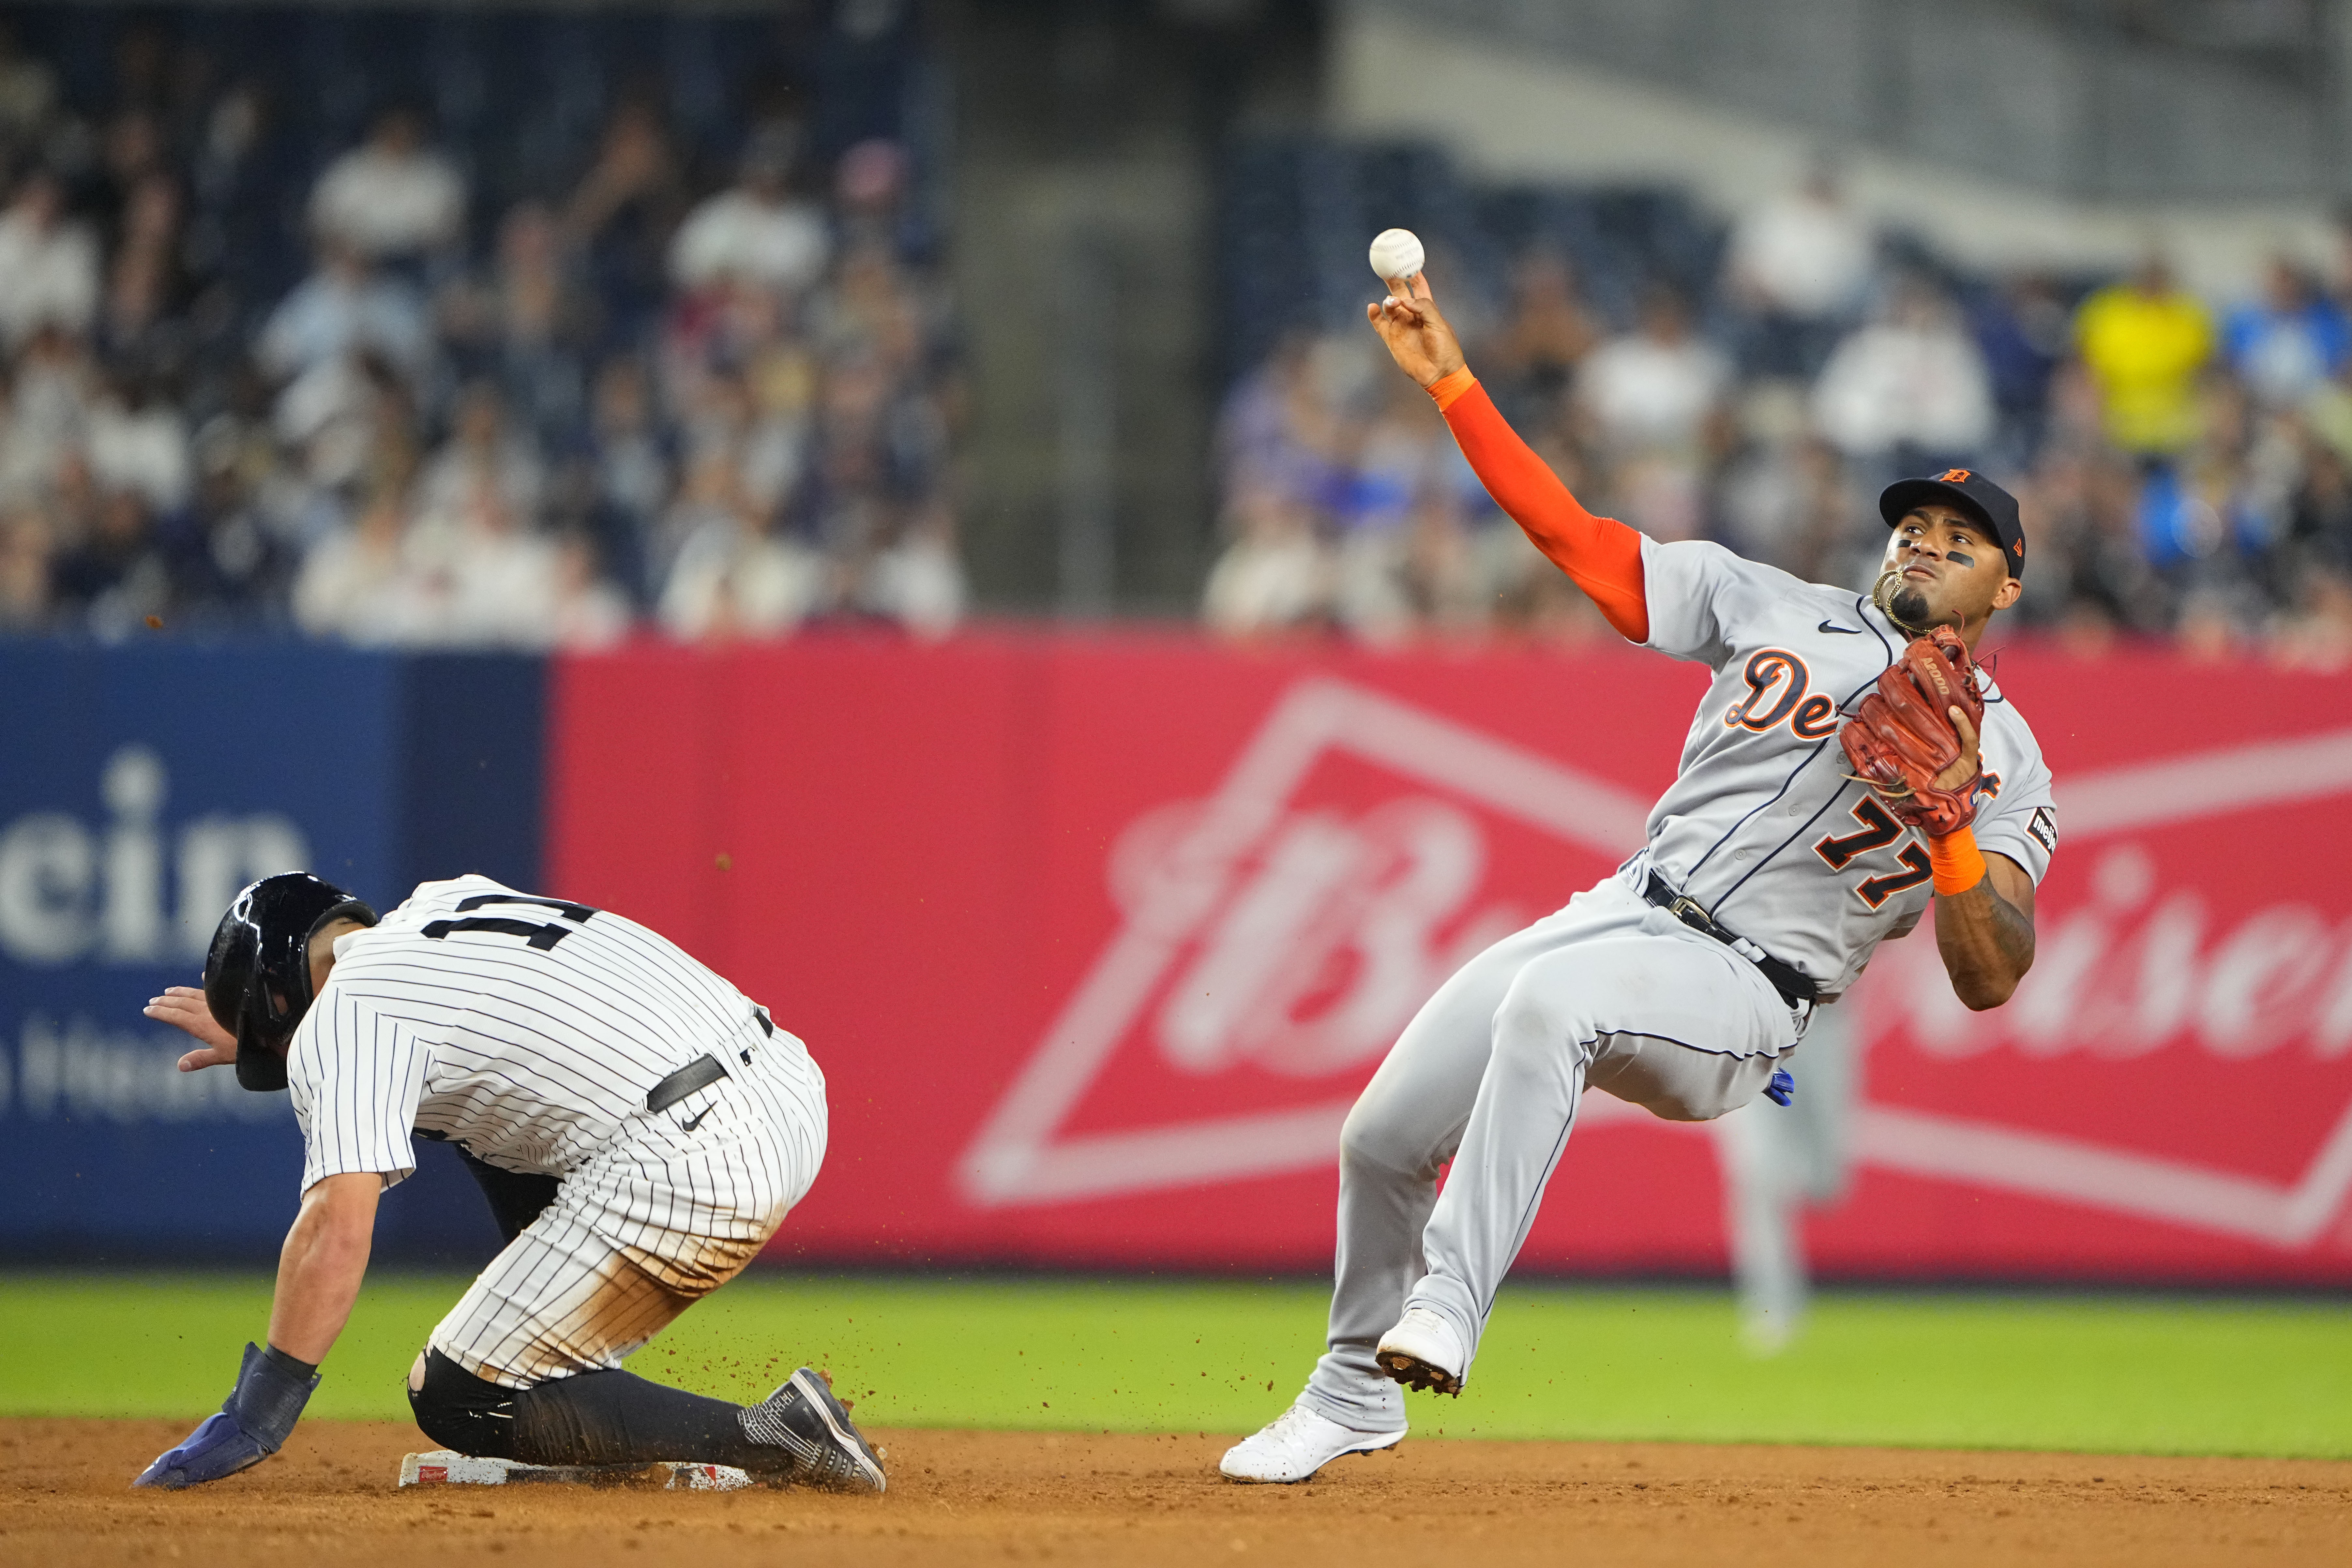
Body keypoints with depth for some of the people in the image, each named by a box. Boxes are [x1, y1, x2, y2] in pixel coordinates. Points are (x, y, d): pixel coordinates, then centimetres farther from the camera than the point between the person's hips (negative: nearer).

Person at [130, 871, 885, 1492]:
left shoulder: (338, 1019, -2)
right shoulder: (448, 901, 24)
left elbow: (337, 1229, -14)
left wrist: (254, 1418, -11)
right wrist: (260, 1034, 52)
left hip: (693, 1170, -9)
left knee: (457, 1403, 1)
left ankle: (770, 1436, -10)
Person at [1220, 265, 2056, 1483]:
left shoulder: (2001, 758, 3)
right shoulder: (1772, 607, 14)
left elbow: (1989, 981, -7)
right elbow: (1575, 539, 12)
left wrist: (1951, 827, -24)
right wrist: (1451, 383, 4)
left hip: (1740, 994, -5)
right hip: (1622, 918, 5)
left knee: (1549, 1002, -37)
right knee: (1382, 1138, 0)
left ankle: (1448, 1306, -40)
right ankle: (1356, 1392, 26)